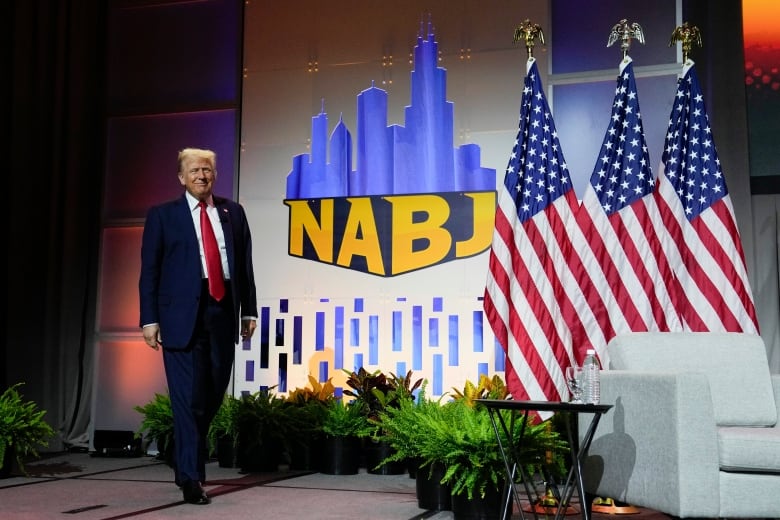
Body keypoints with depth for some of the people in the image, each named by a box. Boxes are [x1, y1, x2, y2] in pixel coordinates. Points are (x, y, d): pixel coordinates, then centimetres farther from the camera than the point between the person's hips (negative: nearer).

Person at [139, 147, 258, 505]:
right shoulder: (162, 215, 5)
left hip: (223, 313, 4)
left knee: (213, 395, 9)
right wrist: (150, 319, -5)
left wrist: (249, 311, 7)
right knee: (189, 397, -5)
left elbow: (245, 264, 12)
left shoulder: (233, 212, 13)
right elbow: (150, 271, 2)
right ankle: (191, 478, 3)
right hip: (182, 314, -3)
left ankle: (185, 460, 33)